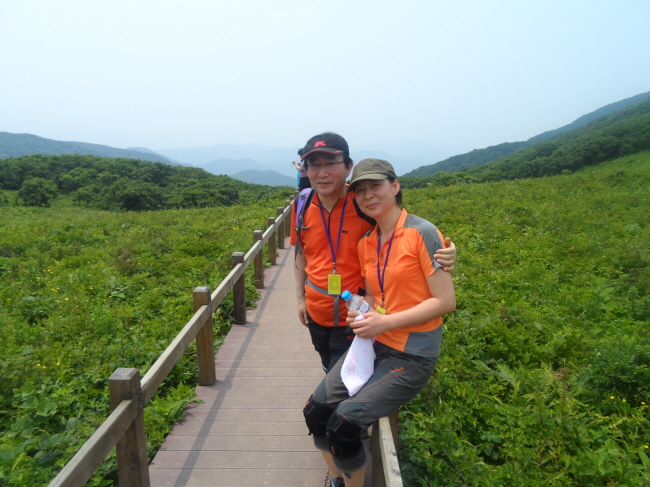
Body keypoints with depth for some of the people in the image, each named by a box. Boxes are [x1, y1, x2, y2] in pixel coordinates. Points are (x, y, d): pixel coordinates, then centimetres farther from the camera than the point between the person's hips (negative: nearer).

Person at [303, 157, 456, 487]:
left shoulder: (422, 233, -14)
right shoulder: (365, 243, 6)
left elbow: (446, 301, -15)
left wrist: (385, 322, -19)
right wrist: (361, 314, -6)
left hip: (412, 356, -6)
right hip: (373, 344, 6)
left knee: (343, 423, -17)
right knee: (315, 412, -8)